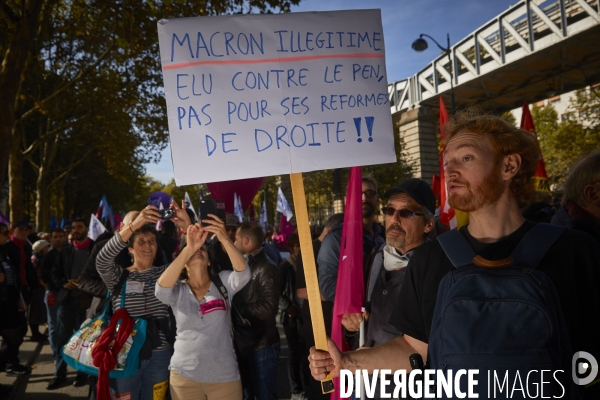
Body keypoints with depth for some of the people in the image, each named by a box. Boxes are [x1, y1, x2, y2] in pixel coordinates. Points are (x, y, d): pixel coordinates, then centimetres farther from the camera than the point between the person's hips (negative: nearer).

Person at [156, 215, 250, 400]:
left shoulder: (223, 282, -2)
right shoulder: (178, 290, -1)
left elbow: (243, 273, -22)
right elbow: (161, 289, -23)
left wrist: (225, 239, -37)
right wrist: (188, 248, -32)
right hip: (184, 375, 0)